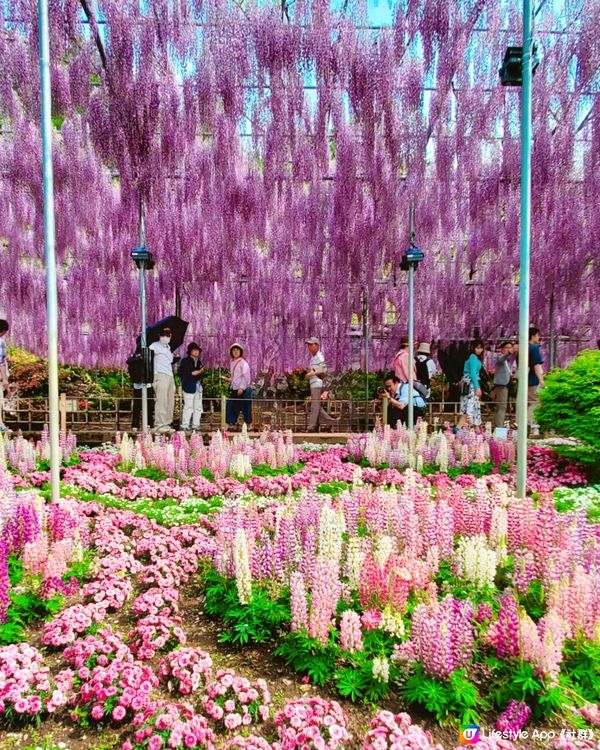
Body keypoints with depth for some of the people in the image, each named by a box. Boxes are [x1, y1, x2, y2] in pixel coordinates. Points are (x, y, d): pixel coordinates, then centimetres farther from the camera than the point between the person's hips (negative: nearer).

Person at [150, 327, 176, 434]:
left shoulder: (168, 348, 25)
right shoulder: (155, 345, 1)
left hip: (170, 376, 8)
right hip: (160, 376, -8)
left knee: (170, 402, 5)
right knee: (161, 401, -12)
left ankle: (166, 424, 7)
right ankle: (159, 425, -12)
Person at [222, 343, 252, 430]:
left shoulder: (243, 363, -9)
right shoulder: (232, 363, 14)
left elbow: (246, 377, -15)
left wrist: (241, 388, -21)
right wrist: (227, 379, 8)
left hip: (243, 390, -7)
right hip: (234, 389, 7)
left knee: (245, 408, -2)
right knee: (231, 407, 6)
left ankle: (249, 425, 7)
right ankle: (231, 425, 14)